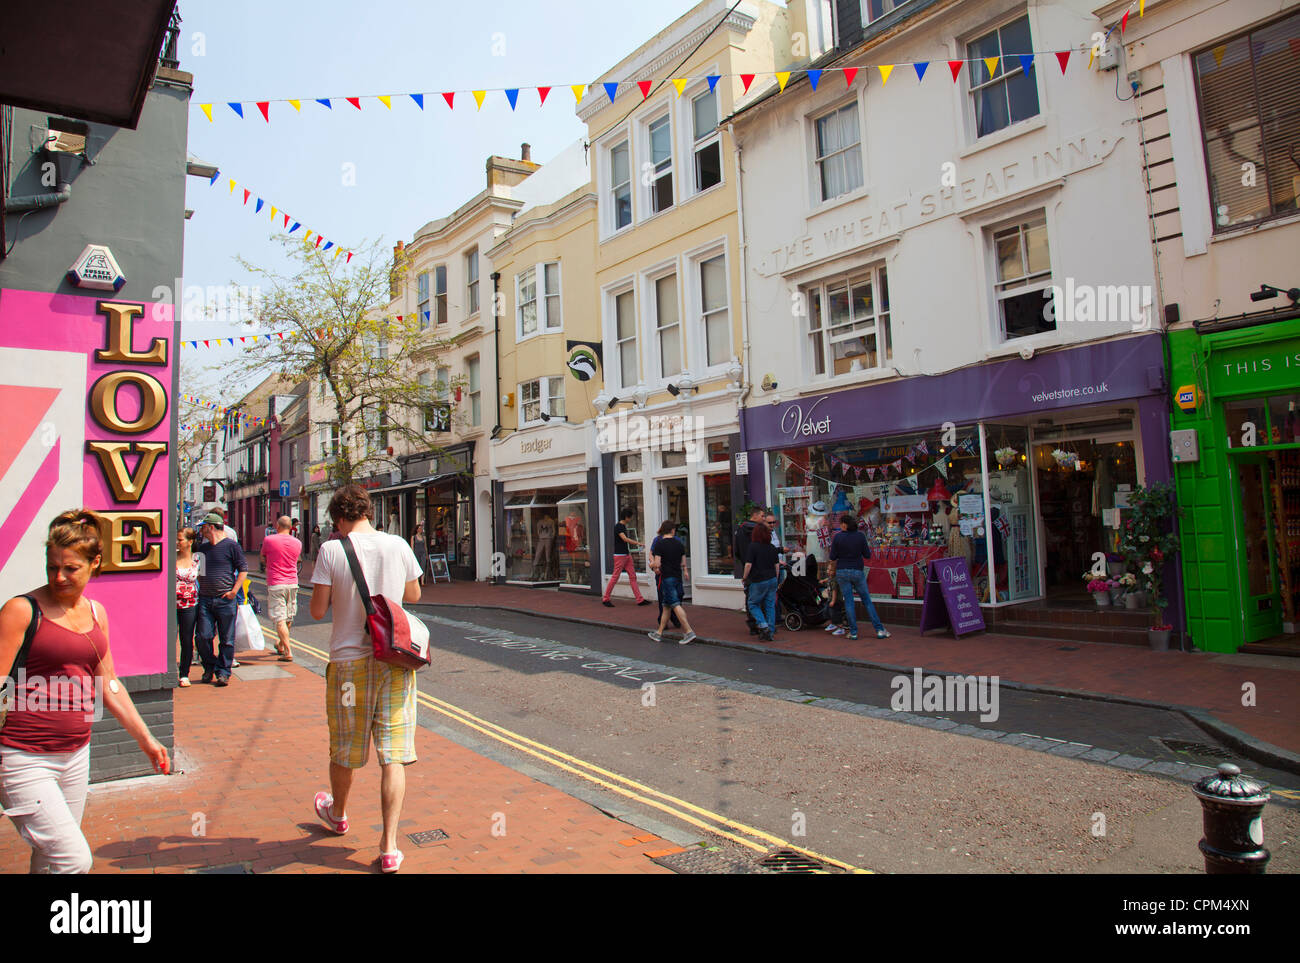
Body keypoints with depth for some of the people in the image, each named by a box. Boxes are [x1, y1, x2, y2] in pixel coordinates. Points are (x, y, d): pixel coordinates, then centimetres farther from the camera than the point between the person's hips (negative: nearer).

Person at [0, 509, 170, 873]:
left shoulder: (96, 613, 9)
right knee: (75, 860, -10)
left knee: (48, 860, 14)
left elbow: (109, 685, 16)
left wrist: (146, 740, 18)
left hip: (76, 756, 6)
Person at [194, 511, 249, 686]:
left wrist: (234, 591, -11)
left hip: (225, 600, -5)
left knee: (227, 639, 2)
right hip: (204, 599, 5)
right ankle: (209, 667, 19)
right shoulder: (201, 547, 14)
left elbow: (243, 570, -3)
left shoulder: (231, 545, -3)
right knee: (203, 636, 0)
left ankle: (223, 672, 11)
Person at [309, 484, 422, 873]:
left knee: (343, 749, 21)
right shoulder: (398, 545, -1)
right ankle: (389, 847, 6)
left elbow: (317, 611, -6)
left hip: (349, 660, -1)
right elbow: (414, 595, 13)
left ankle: (337, 813, 46)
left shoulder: (332, 550, -9)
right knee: (393, 756, 5)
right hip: (394, 660, 1)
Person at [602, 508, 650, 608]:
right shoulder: (618, 527, -13)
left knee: (633, 576, 4)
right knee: (615, 577, -4)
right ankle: (605, 599, 6)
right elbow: (625, 539, -25)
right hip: (619, 555, -9)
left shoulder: (624, 526, 14)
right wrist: (638, 543, -27)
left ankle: (640, 600, 4)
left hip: (627, 555, 9)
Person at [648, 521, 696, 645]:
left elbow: (657, 563, -16)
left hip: (667, 577, -6)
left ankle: (689, 632, -15)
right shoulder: (679, 544, 7)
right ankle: (659, 633, 21)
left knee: (675, 604, -8)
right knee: (666, 605, 13)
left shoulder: (659, 544, -9)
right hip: (677, 576, 6)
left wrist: (652, 565, 8)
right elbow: (683, 562, 13)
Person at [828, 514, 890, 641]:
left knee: (849, 602, 4)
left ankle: (853, 633, 4)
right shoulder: (860, 536, -3)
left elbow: (833, 557, -4)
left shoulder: (837, 537, -6)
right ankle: (879, 630, 8)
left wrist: (833, 569, 13)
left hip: (842, 571, -1)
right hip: (858, 571, 1)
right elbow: (867, 555, 1)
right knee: (867, 600, 9)